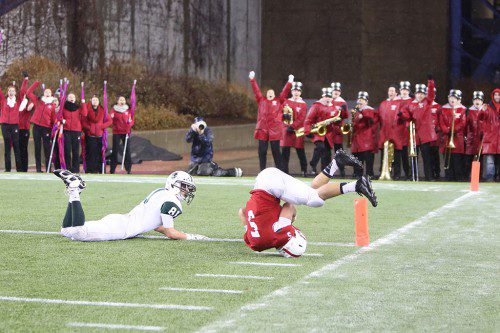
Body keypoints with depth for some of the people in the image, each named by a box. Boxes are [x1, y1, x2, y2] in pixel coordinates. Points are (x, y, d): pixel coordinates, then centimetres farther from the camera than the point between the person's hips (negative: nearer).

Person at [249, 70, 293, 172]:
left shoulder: (278, 101, 13)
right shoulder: (261, 100, 15)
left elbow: (285, 92, 7)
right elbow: (256, 90, 11)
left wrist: (290, 82, -2)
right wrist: (252, 79, 5)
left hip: (275, 130, -1)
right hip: (262, 129, 1)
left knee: (276, 151, 2)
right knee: (262, 151, 3)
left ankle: (280, 170, 6)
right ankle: (262, 170, 10)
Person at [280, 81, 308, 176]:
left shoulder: (303, 104, 1)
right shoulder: (286, 102, 10)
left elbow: (301, 119, -6)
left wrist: (292, 127, -14)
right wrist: (284, 116, -11)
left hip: (298, 130, -2)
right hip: (286, 129, 2)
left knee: (300, 151, 1)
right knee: (285, 150, 0)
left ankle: (304, 171, 8)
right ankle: (285, 171, 5)